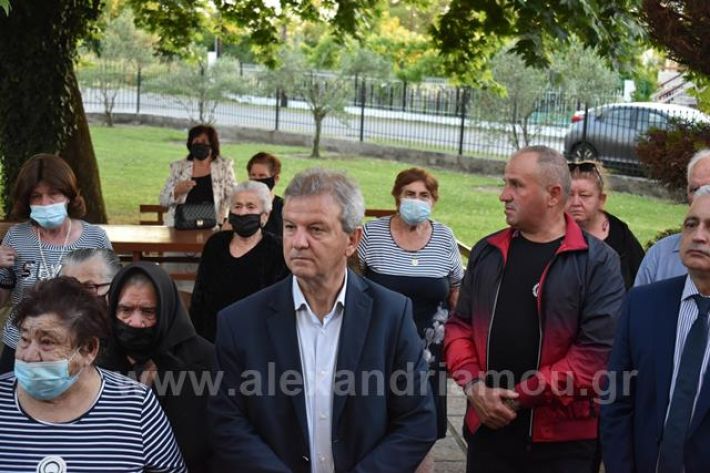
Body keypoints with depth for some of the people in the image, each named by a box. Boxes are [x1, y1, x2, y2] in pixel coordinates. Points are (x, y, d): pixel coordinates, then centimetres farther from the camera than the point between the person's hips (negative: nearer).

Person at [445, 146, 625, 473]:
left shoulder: (597, 261, -7)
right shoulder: (486, 252, 8)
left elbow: (600, 351, -14)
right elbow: (460, 325, 12)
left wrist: (519, 396, -13)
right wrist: (473, 384, -6)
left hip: (563, 439, -4)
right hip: (488, 427, 4)